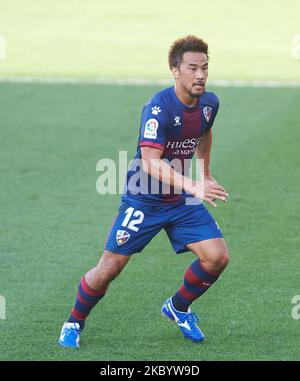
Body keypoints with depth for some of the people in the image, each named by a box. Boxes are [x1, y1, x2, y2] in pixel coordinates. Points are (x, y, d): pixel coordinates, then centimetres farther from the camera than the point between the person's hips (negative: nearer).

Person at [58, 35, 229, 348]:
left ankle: (178, 308, 19)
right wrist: (192, 186, -41)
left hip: (183, 201, 6)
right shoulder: (158, 108, -25)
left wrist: (206, 175, 24)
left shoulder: (209, 103, -3)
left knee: (217, 257, -7)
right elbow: (150, 161, -33)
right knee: (110, 267, -4)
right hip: (143, 200, -6)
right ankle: (74, 323, 21)